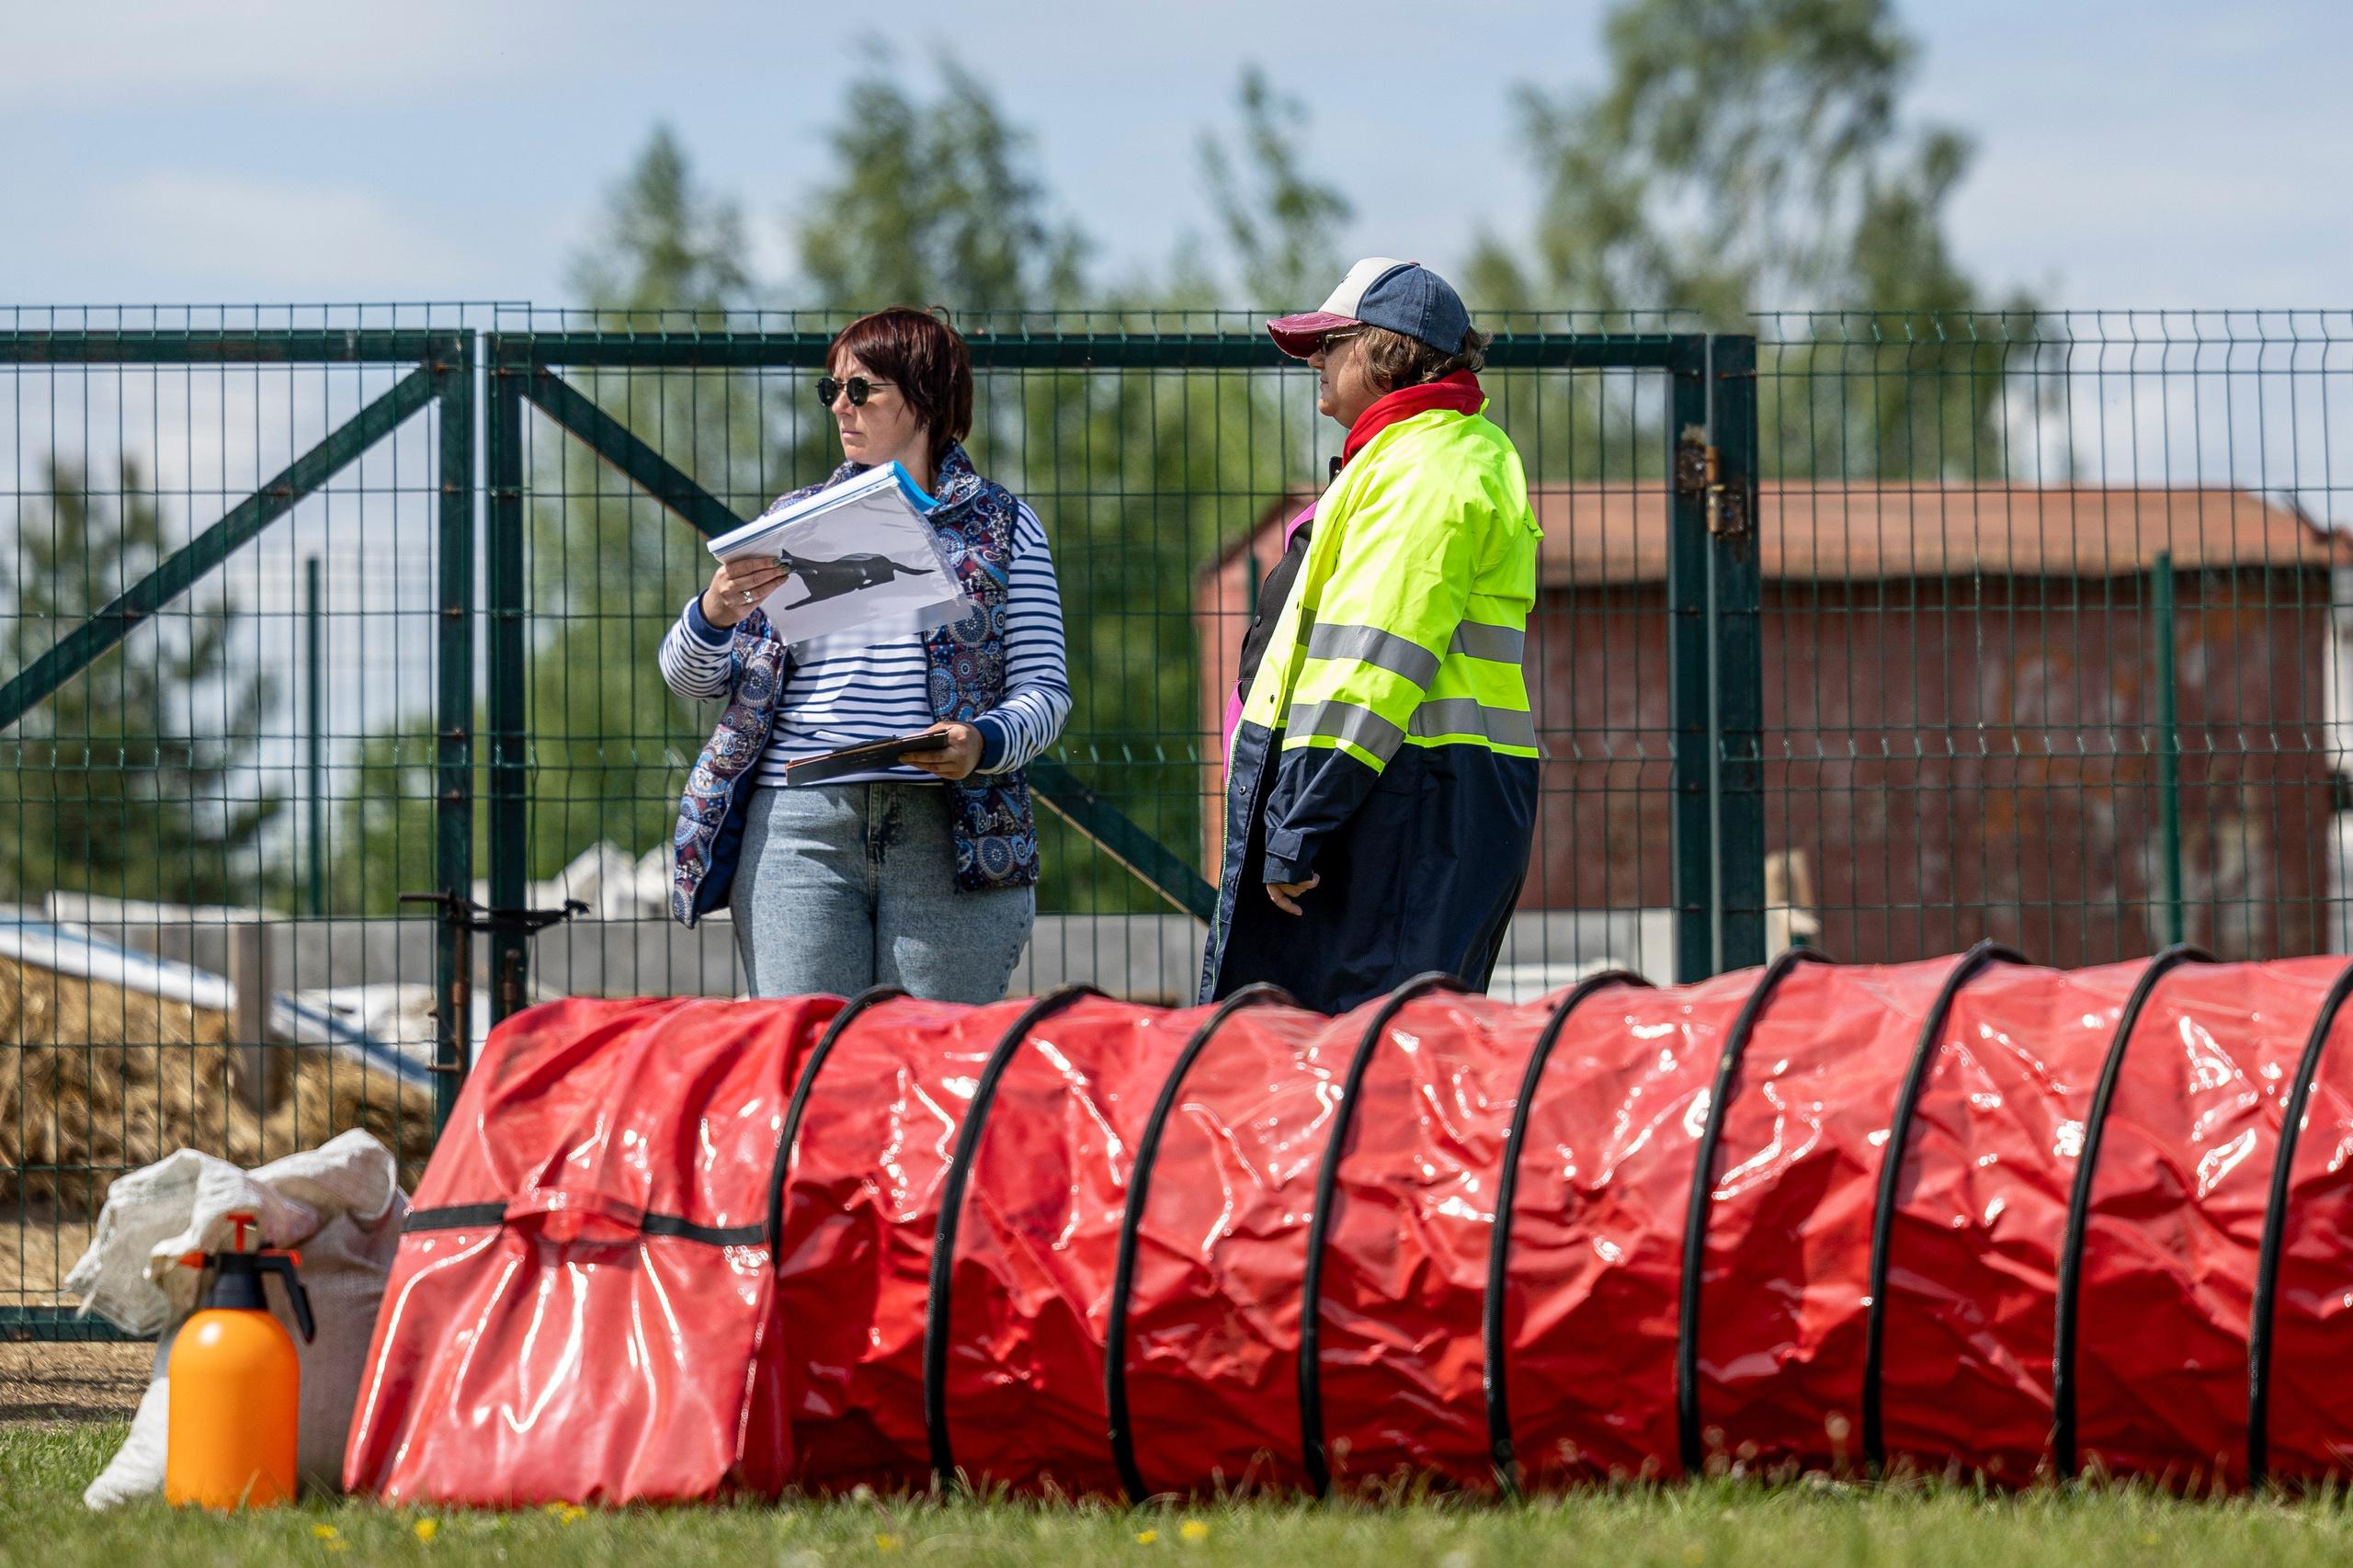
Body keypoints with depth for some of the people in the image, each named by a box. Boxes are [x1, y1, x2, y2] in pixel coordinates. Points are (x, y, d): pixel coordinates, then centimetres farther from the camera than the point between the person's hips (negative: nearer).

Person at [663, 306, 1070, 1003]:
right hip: (798, 827, 2)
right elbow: (689, 675, 15)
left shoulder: (1002, 527, 11)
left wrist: (982, 744, -16)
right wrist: (713, 614, -9)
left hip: (949, 834, -2)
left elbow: (1045, 689, 6)